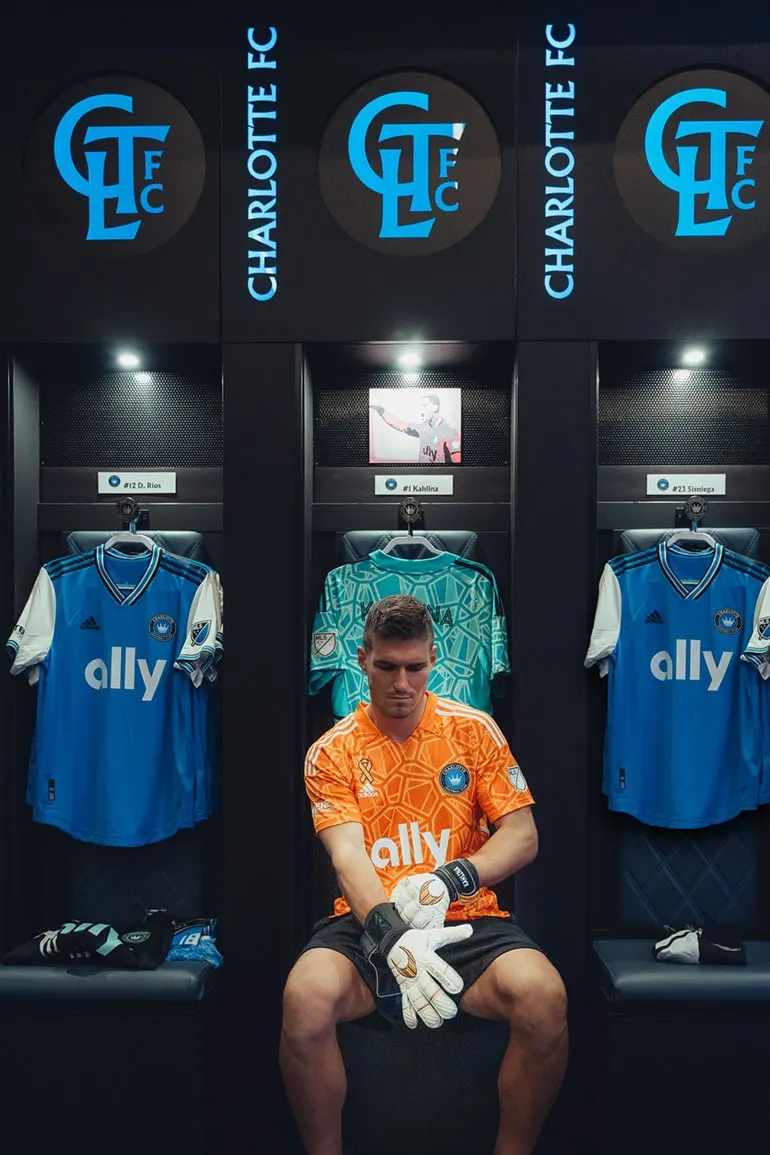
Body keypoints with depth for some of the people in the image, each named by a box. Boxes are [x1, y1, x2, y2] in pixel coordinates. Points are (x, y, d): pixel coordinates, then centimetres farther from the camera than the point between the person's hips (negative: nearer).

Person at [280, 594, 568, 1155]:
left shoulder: (474, 729, 6)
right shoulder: (332, 752, 4)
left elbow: (523, 835, 2)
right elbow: (348, 856, -8)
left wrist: (449, 881, -16)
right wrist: (390, 934, -28)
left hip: (467, 919, 1)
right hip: (368, 922, 0)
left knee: (544, 997, -29)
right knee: (306, 999, -31)